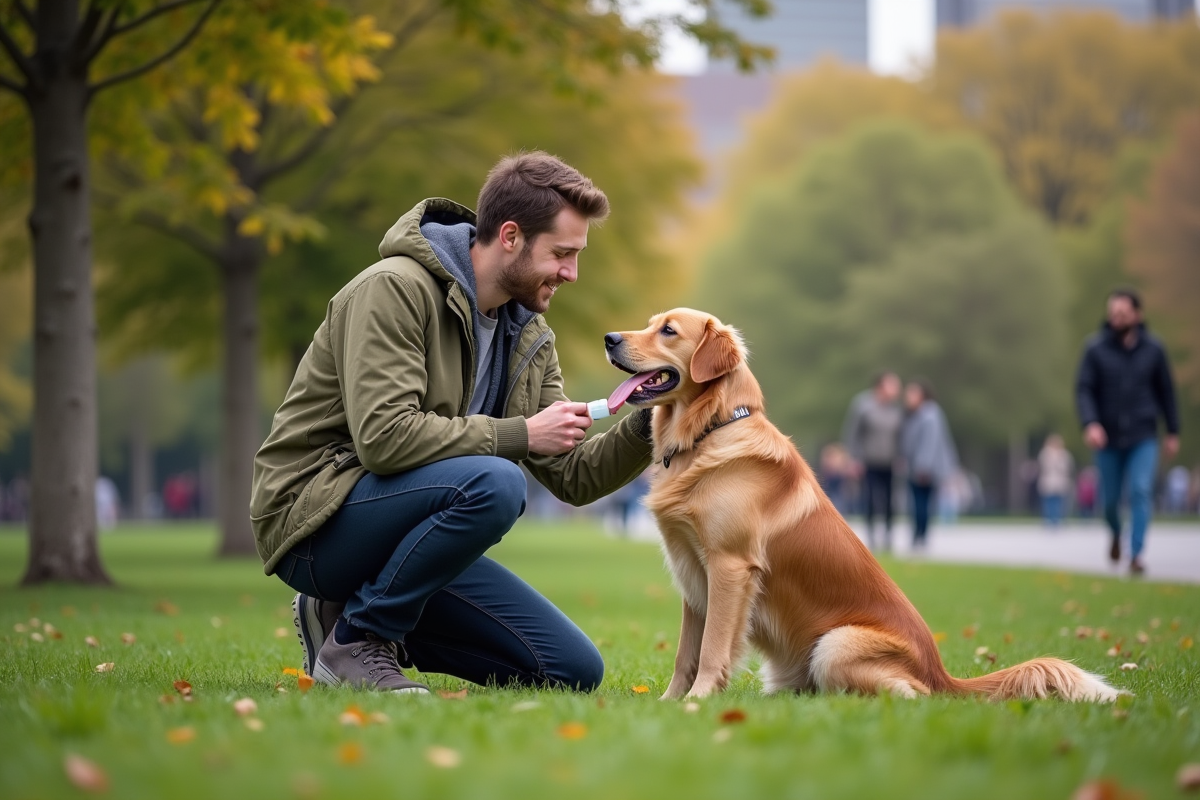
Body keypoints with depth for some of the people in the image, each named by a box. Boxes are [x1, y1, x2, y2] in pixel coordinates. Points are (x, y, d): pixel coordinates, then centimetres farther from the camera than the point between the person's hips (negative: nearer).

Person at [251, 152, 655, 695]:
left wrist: (646, 426, -11)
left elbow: (572, 477, 7)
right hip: (317, 517, -8)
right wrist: (520, 434, -22)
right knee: (494, 484, -34)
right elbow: (383, 437, -28)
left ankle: (354, 610, 11)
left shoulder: (529, 336, 9)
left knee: (576, 671, 0)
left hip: (397, 522, 8)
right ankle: (355, 641, -15)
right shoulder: (395, 288, -16)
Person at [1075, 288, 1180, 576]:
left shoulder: (1153, 349, 0)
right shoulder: (1095, 349, -5)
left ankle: (1136, 554, -13)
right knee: (1110, 498, 9)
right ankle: (1116, 534, 41)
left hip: (1143, 437, 0)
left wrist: (1173, 432, 9)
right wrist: (1090, 423, -24)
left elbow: (1166, 391, 8)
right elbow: (1084, 389, -8)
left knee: (1141, 491, -16)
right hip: (1108, 438, 0)